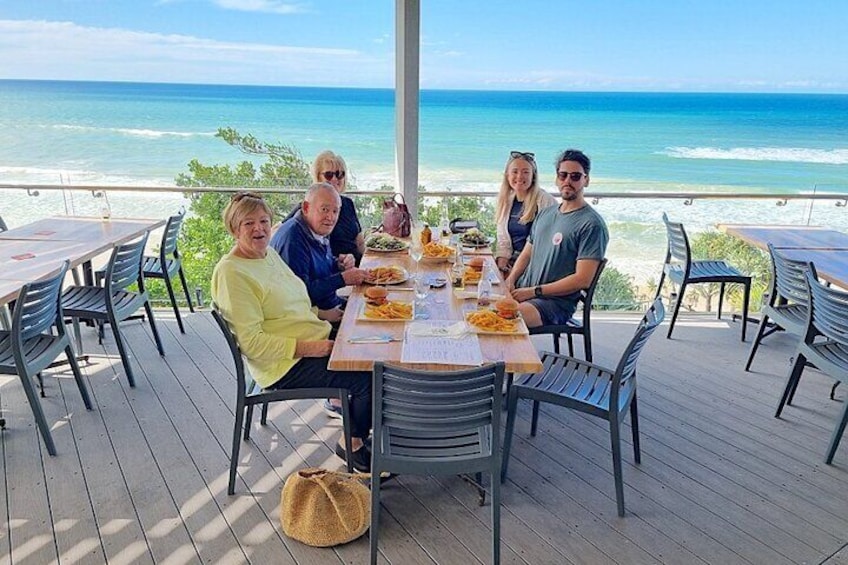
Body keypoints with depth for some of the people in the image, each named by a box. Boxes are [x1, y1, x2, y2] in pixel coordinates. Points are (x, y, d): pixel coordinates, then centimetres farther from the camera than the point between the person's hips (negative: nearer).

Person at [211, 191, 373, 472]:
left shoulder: (269, 253, 11)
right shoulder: (231, 272, -17)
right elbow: (251, 342, -21)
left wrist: (322, 316, 6)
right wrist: (307, 347, -23)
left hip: (316, 342, 9)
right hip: (287, 365, -9)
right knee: (369, 379, -16)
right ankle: (353, 444, 8)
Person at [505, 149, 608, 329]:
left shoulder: (592, 224, -9)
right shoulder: (545, 213, 16)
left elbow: (582, 279, -15)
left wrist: (534, 291, -15)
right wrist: (510, 280, 1)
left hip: (556, 302, -7)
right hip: (522, 290, 7)